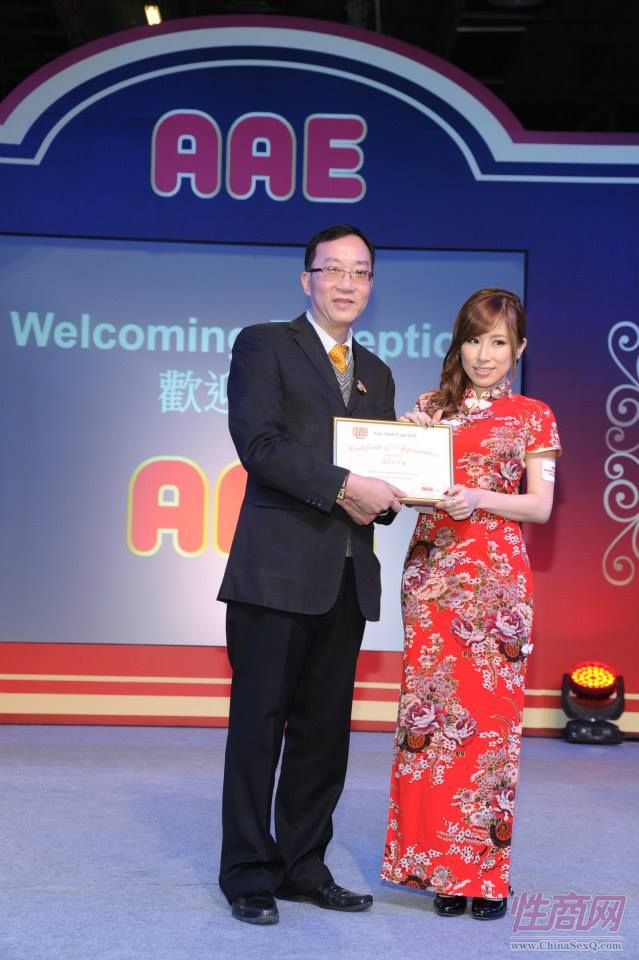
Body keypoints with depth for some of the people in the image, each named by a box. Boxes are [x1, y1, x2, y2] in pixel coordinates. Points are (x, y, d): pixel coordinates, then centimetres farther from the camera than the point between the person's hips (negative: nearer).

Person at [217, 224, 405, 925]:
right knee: (259, 723, 0)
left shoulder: (376, 373, 22)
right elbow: (260, 444, -11)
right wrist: (343, 487, -18)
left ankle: (303, 865, 21)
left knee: (324, 729, 10)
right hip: (277, 569, -6)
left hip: (348, 576, 6)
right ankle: (248, 873, 11)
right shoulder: (263, 345, 3)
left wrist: (382, 498, -1)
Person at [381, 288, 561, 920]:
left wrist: (480, 498, -16)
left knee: (489, 715, -2)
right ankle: (443, 866, 11)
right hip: (433, 573, 2)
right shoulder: (432, 407, 13)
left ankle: (486, 873, 8)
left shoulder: (532, 416, 7)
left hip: (496, 579, -2)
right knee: (430, 710, 1)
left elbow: (541, 506, -1)